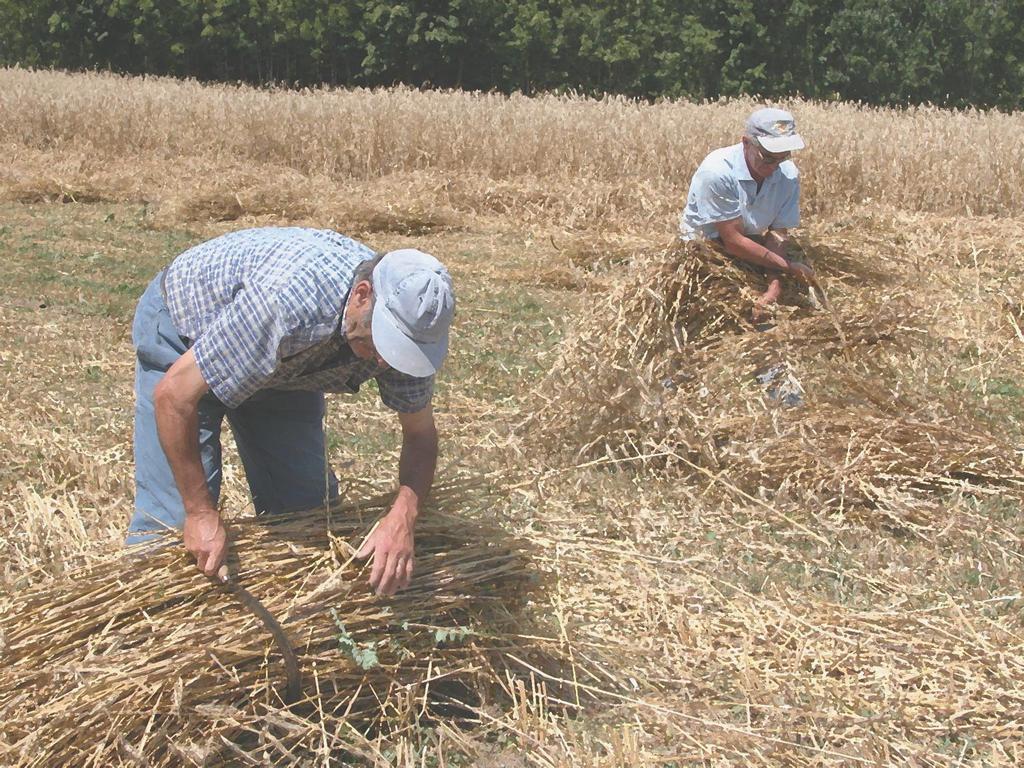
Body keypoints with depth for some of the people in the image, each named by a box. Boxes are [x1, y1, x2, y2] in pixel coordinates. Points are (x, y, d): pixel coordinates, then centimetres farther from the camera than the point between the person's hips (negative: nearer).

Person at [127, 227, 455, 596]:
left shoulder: (402, 320, -26)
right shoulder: (288, 301, -45)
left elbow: (420, 434, -11)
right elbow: (173, 394, -37)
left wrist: (402, 517, -30)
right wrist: (201, 513, -31)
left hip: (279, 361, 6)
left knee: (305, 505, 2)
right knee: (169, 517, -14)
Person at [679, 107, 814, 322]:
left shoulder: (788, 175, -13)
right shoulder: (718, 172, -29)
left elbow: (778, 234, -13)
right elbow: (733, 240, -27)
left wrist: (774, 288, -30)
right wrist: (789, 266, -26)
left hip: (750, 246, 5)